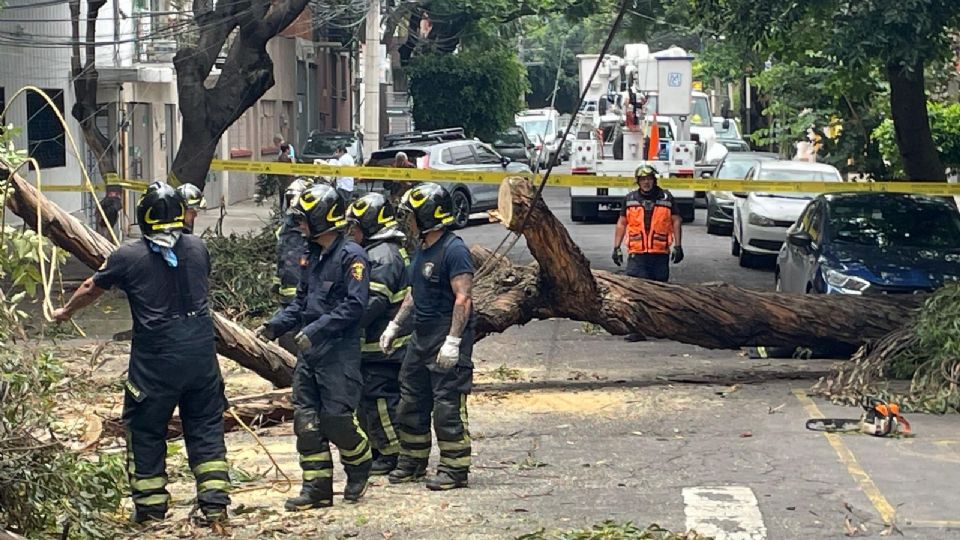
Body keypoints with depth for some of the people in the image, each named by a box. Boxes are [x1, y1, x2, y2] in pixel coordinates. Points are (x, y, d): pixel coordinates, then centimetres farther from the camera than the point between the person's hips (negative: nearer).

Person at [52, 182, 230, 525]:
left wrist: (65, 312, 31)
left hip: (156, 357, -3)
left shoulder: (129, 256, -7)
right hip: (200, 348, 3)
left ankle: (150, 506, 16)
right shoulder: (198, 249, 2)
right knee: (205, 426, 10)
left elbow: (91, 290, 11)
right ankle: (215, 503, 6)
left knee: (145, 429, 11)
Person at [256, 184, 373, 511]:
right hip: (309, 351, 8)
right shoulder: (312, 257, 16)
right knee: (306, 419, 4)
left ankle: (360, 466, 22)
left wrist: (316, 329, -24)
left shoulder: (351, 256, -11)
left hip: (339, 352, -8)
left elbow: (354, 305, -19)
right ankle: (317, 489, 10)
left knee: (336, 419, -6)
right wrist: (276, 326, 7)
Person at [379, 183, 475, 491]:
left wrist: (453, 342, -25)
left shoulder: (454, 250, -16)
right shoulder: (423, 248, 14)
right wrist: (395, 325, 21)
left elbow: (463, 298, -21)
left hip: (447, 337, -10)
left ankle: (455, 469, 1)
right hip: (422, 336, 10)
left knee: (448, 405, -6)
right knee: (411, 401, 14)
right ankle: (413, 462, 26)